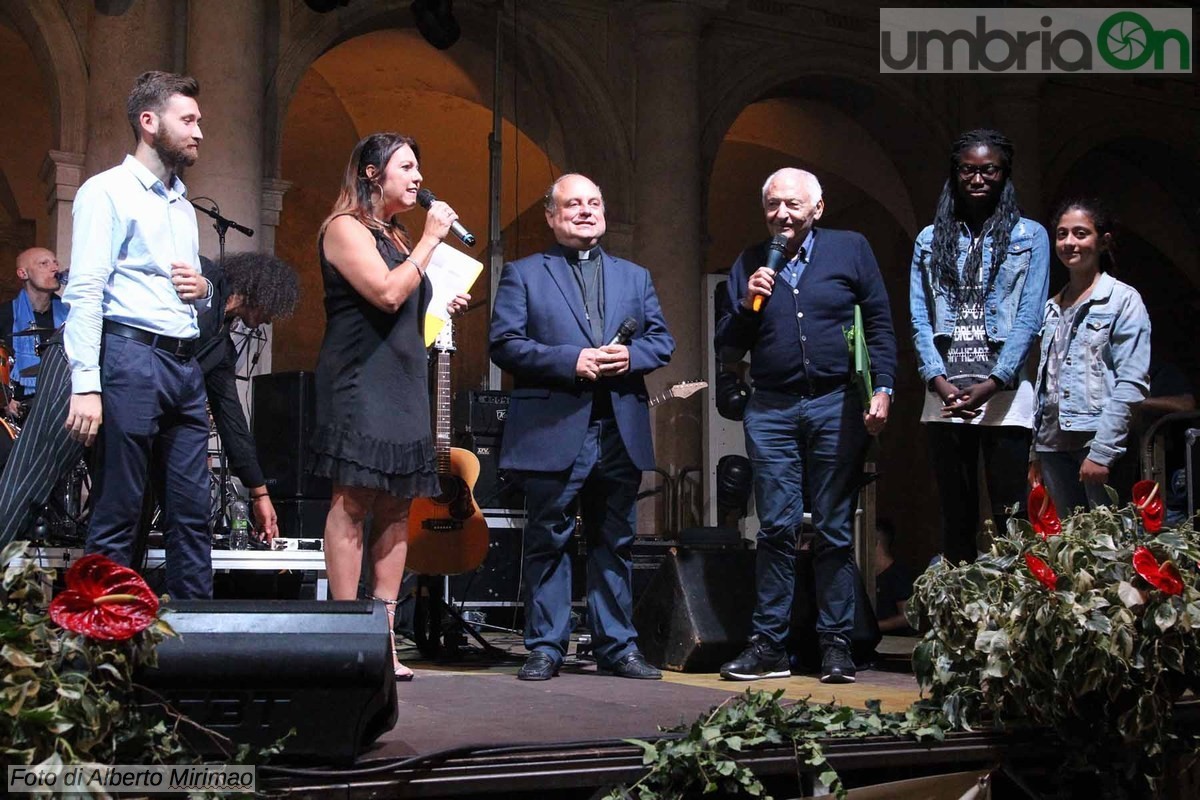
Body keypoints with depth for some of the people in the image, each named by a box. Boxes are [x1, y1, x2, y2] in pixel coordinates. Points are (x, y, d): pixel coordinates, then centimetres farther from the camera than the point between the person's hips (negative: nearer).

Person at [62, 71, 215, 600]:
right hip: (131, 358, -8)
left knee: (192, 513, 5)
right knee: (117, 515, -6)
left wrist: (204, 290, 6)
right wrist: (85, 385, -21)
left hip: (186, 365, 8)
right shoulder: (107, 192, -2)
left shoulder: (183, 207, 22)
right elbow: (85, 293, -11)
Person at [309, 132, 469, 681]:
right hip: (360, 383, -9)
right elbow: (386, 293, -18)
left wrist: (444, 309, 13)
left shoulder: (396, 237, 23)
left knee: (396, 510, 3)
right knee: (352, 503, -10)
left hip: (402, 386, 9)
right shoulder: (345, 228, -4)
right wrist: (430, 239, -10)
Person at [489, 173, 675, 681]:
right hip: (553, 432, -4)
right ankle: (545, 647, 7)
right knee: (548, 542, -1)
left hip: (620, 433, 4)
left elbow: (662, 341, 14)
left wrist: (630, 356, -9)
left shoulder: (635, 277, 20)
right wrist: (571, 361, -14)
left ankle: (617, 646, 15)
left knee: (615, 543, 8)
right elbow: (505, 344, -4)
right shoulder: (523, 275, 7)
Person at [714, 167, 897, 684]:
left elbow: (880, 325, 5)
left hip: (836, 407, -2)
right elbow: (727, 347, 13)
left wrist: (882, 389, -5)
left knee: (835, 530, 2)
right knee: (776, 528, -1)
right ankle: (769, 645, 3)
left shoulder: (850, 249, 7)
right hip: (771, 410, 2)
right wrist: (747, 305, -4)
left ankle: (836, 646, 7)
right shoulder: (749, 264, 13)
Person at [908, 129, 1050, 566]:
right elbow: (920, 318, 7)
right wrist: (940, 381, -8)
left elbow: (1029, 318, -1)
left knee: (1010, 516, -4)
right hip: (944, 396, 3)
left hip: (1005, 396, -2)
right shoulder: (930, 240, 15)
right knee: (956, 517, 5)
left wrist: (991, 384, -12)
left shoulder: (1029, 236, 8)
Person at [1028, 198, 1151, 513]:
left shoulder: (1123, 299, -2)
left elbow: (1132, 384, -10)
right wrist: (1035, 453, 15)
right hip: (1055, 446, 6)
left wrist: (1101, 451, -17)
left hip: (1101, 441, -6)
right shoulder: (1053, 307, 18)